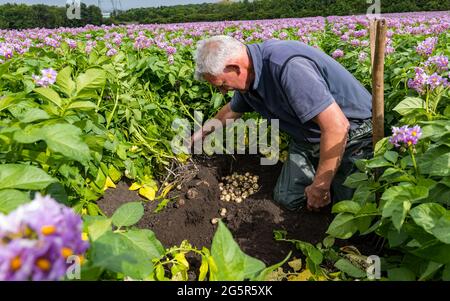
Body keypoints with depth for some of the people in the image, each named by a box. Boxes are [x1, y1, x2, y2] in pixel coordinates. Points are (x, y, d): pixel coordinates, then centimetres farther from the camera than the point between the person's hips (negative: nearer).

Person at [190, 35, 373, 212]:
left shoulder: (286, 65, -34)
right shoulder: (248, 76, -3)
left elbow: (337, 126, -35)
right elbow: (231, 110, 21)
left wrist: (320, 187, -24)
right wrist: (202, 133, 35)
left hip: (353, 133, -7)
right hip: (308, 137, 7)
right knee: (287, 199, -1)